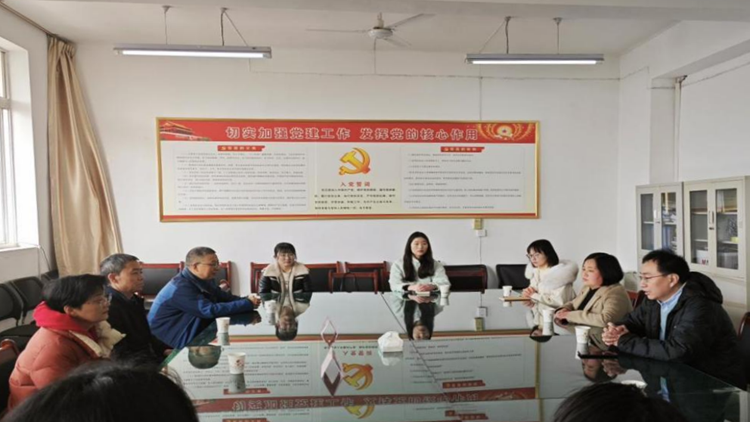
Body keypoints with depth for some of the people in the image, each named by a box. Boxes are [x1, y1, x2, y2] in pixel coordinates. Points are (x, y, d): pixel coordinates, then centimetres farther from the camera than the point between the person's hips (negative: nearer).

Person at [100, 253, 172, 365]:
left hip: (149, 358, 10)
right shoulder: (107, 307, -18)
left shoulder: (134, 300, 13)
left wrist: (165, 350, 7)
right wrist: (161, 367, -26)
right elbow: (121, 355, -22)